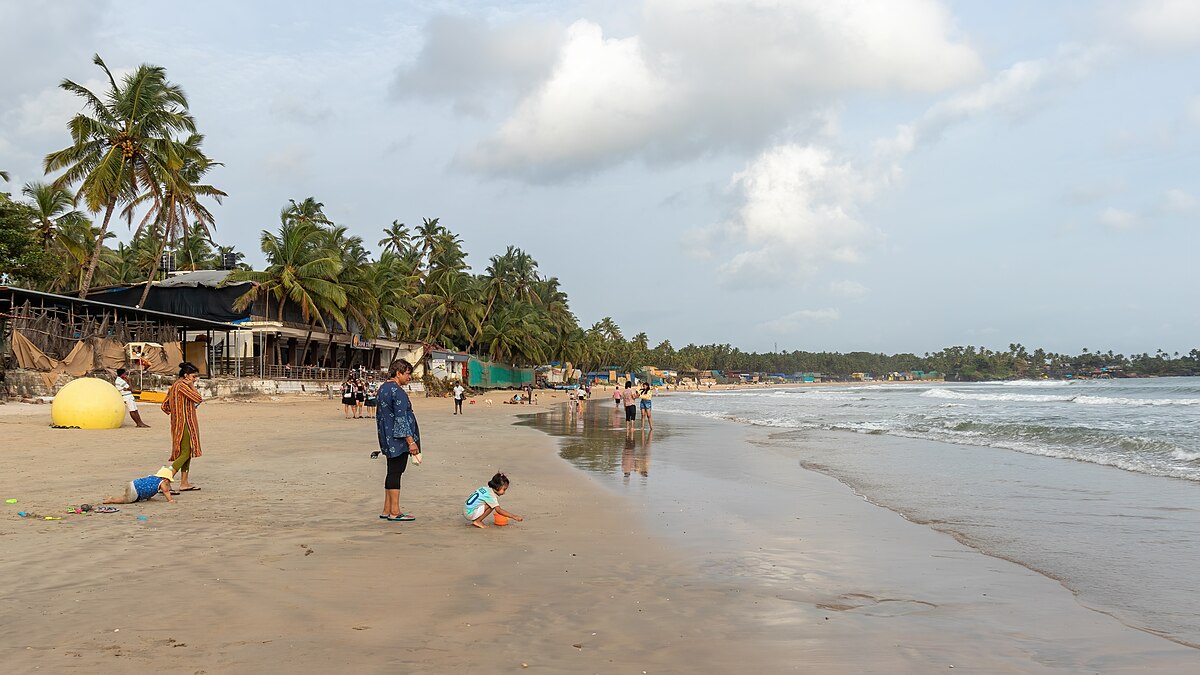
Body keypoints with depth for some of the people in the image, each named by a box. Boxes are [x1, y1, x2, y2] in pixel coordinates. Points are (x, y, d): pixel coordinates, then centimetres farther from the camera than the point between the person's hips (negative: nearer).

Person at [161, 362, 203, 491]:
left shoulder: (174, 385, 14)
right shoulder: (181, 385, -15)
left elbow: (165, 406, 16)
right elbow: (198, 399, -16)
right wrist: (192, 385, -8)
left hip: (179, 423, 10)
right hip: (184, 424, -10)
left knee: (187, 453, 13)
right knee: (186, 453, -9)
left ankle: (184, 483, 15)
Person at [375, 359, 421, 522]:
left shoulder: (383, 388, 14)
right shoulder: (397, 392, -16)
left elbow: (379, 415, 21)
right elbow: (401, 418, -21)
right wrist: (411, 441, -20)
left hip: (388, 439, 10)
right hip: (398, 439, -10)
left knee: (392, 472, 13)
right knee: (395, 472, -5)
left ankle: (387, 511, 16)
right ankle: (394, 512, -1)